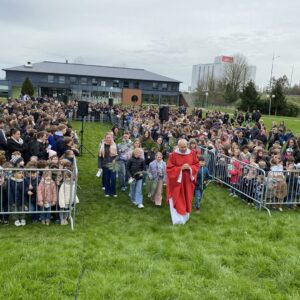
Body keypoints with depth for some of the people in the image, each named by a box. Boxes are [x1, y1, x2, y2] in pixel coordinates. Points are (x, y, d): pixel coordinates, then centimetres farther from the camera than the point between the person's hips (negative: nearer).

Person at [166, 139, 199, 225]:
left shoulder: (192, 154, -2)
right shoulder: (173, 155, -12)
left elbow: (197, 165, 5)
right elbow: (169, 168, -12)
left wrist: (190, 167, -16)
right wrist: (180, 168, -22)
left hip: (188, 181, 4)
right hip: (176, 181, -3)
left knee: (187, 199, 14)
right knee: (177, 200, -1)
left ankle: (185, 217, 32)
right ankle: (177, 219, 8)